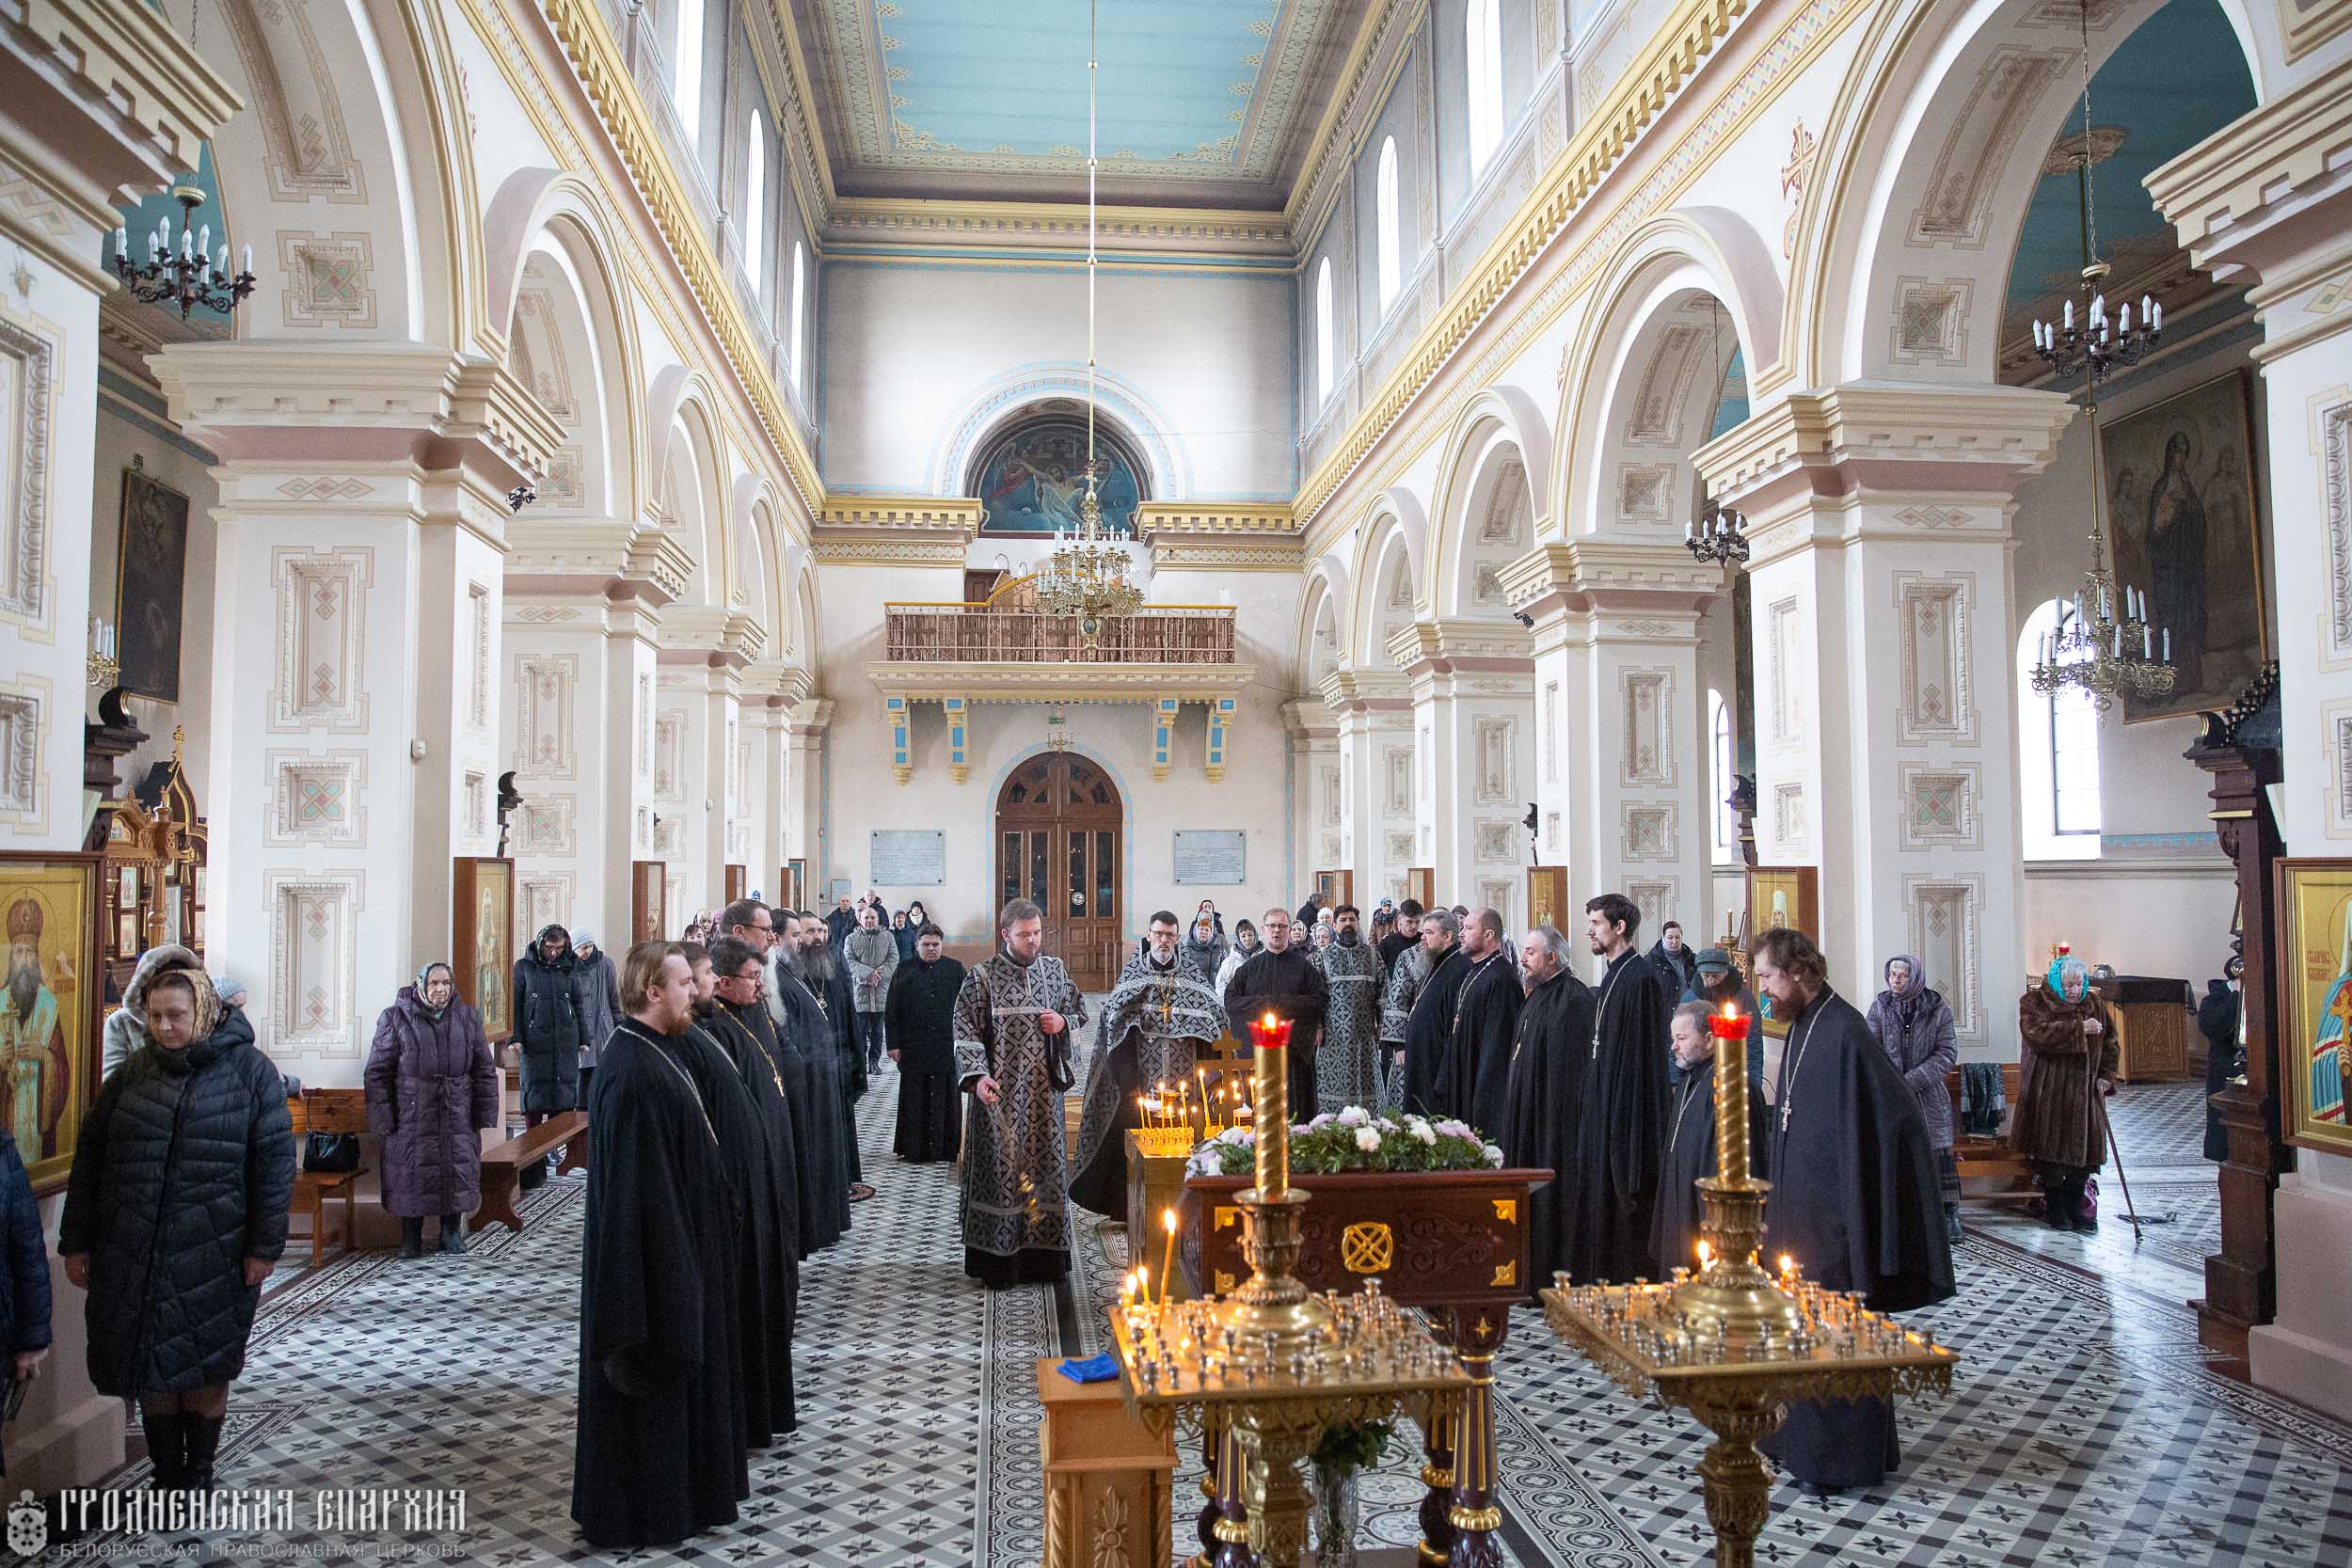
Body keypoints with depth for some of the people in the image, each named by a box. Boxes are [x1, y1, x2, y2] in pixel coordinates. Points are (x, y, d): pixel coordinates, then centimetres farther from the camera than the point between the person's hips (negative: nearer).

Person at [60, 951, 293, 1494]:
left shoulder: (249, 1070, -5)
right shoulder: (133, 1073, 5)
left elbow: (274, 1159, -6)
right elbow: (90, 1157, 9)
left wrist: (264, 1245, -9)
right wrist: (76, 1242, 6)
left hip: (212, 1258, -3)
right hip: (132, 1257, 3)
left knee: (205, 1369, 8)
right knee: (150, 1369, 9)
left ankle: (199, 1473, 24)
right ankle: (165, 1474, 24)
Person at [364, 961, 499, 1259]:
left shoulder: (467, 1018, 6)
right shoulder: (396, 1018, -2)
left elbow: (484, 1069, 10)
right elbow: (378, 1071, -2)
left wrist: (485, 1112, 5)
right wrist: (382, 1117, -8)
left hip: (457, 1118, 3)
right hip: (411, 1116, -2)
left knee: (458, 1173, 8)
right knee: (411, 1176, 3)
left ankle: (452, 1232, 24)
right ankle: (411, 1239, 18)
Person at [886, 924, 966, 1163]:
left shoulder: (955, 970, 4)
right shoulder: (905, 971, 2)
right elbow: (891, 1011, 2)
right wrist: (894, 1044, -3)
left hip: (947, 1047, 1)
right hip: (914, 1049, -1)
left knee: (946, 1098, 5)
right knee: (914, 1100, 4)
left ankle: (945, 1148, 14)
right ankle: (914, 1150, 12)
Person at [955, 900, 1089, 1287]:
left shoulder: (1055, 970, 6)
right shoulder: (983, 975, -5)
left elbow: (1080, 1010, 20)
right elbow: (966, 1030, -7)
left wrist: (1064, 1022, -3)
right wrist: (977, 1075, -20)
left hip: (1044, 1090, 4)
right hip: (999, 1091, -3)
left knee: (1045, 1166, 7)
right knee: (1000, 1168, -1)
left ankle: (1043, 1254, 19)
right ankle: (997, 1260, 8)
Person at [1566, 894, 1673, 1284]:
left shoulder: (1642, 978, -17)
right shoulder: (1614, 974, 13)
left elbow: (1645, 1052, -20)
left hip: (1629, 1112, -10)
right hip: (1604, 1107, 10)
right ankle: (1602, 1283, 24)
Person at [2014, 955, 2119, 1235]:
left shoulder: (2094, 1003, 9)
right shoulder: (2034, 1002, -6)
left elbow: (2109, 1042, 15)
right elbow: (2037, 1033, -24)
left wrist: (2105, 1075, 2)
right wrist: (2079, 1029, -28)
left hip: (2084, 1090, 4)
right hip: (2048, 1092, -4)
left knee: (2085, 1148, 3)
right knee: (2052, 1148, 0)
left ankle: (2074, 1206, 18)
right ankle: (2055, 1208, 14)